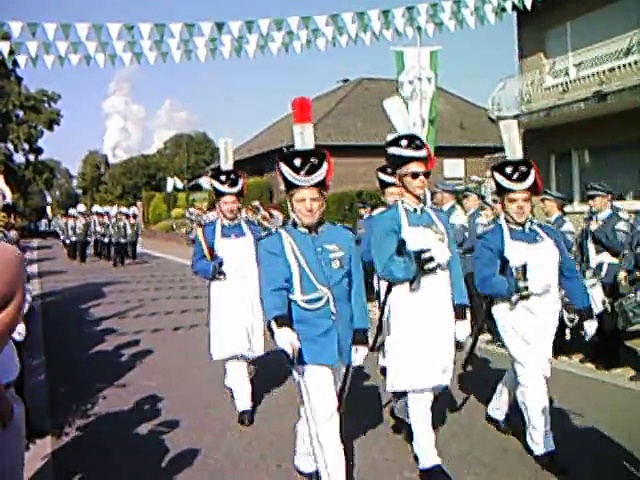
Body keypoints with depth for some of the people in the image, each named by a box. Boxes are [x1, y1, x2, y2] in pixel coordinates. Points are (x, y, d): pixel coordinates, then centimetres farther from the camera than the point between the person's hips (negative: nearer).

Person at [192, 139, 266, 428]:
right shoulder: (208, 232, 3)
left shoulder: (253, 230, 9)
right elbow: (197, 263, -4)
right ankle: (244, 403, -5)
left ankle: (231, 380, 42)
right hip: (224, 296, -3)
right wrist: (212, 268, -23)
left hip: (250, 296, 3)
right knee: (232, 349, -9)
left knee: (249, 347, 14)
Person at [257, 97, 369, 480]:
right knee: (325, 418, -9)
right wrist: (281, 324, -37)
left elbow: (356, 288, 10)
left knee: (317, 409, 23)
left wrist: (361, 334, 10)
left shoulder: (344, 238, 7)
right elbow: (274, 290, -18)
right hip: (308, 343, -5)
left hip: (342, 341, 5)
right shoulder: (275, 245, -5)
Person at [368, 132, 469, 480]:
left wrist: (460, 311, 8)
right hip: (410, 310, -6)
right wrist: (418, 261, -28)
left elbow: (454, 267, 13)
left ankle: (413, 418, 42)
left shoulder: (440, 219, 15)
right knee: (418, 384, -5)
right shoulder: (387, 221, -3)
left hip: (441, 310, 6)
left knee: (434, 379, 14)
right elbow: (385, 268, -14)